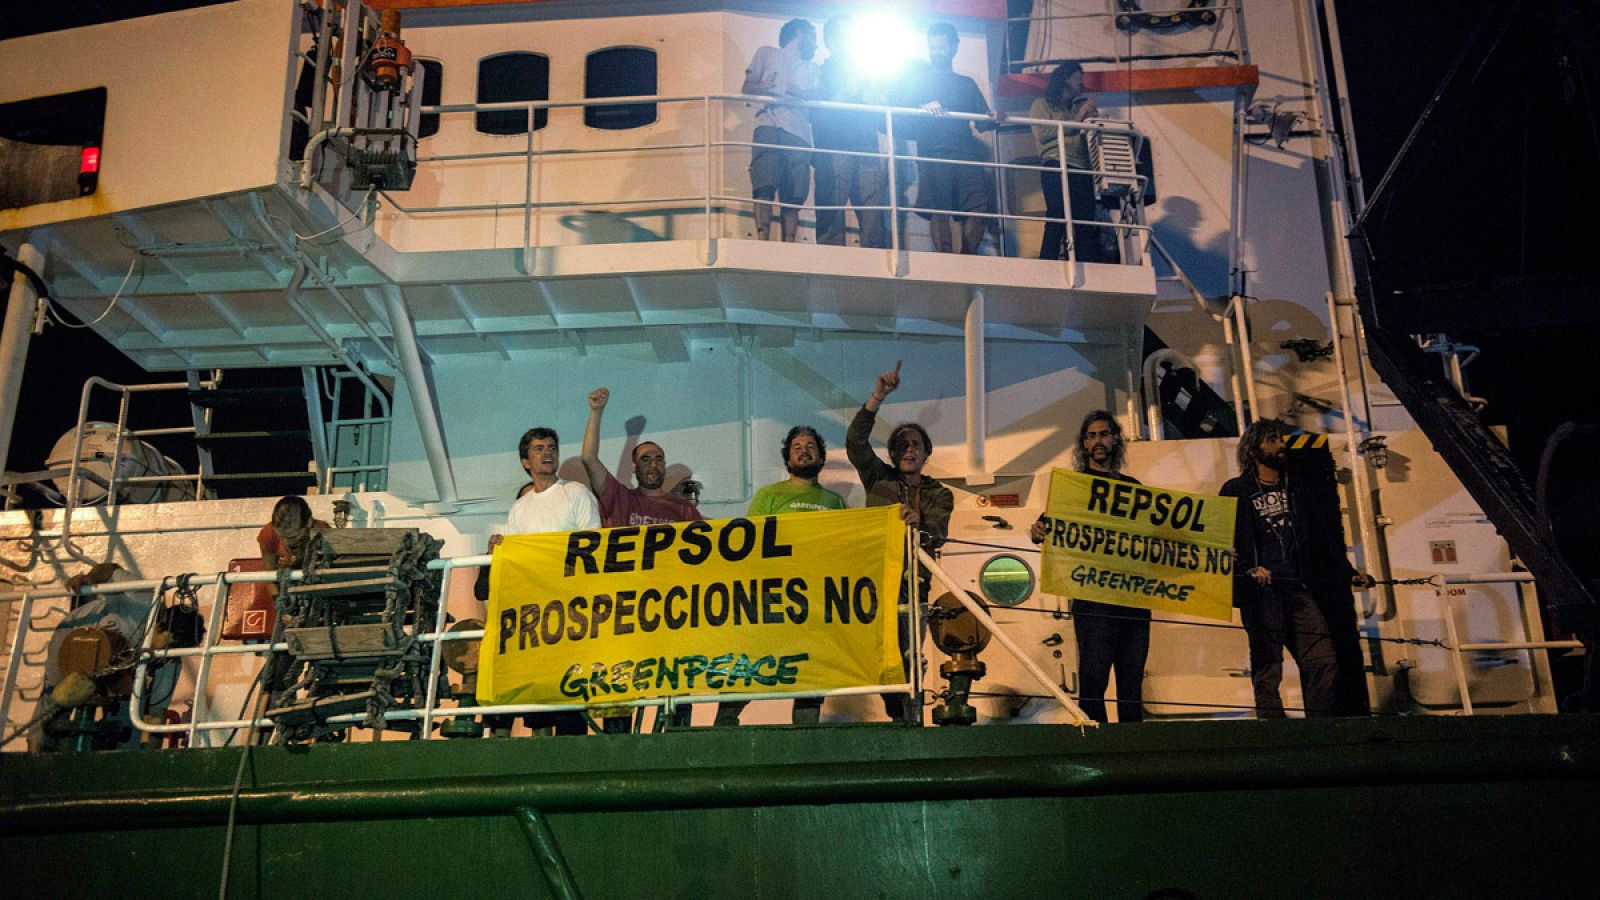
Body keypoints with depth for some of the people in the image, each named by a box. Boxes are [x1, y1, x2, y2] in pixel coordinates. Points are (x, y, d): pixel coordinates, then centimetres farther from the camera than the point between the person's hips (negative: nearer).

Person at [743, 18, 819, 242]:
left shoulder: (811, 69, 35)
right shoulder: (768, 54, 24)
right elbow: (748, 87, 11)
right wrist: (779, 94, -4)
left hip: (799, 133, 4)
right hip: (770, 126, -4)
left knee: (794, 196, -10)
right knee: (765, 187, -21)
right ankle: (762, 241, -30)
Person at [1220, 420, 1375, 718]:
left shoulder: (1303, 489, 21)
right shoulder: (1237, 491, 8)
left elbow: (1328, 540, 22)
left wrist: (1348, 573, 13)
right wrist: (1249, 569, -18)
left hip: (1301, 589, 4)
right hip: (1261, 591, -4)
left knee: (1324, 662, -5)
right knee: (1267, 665, -6)